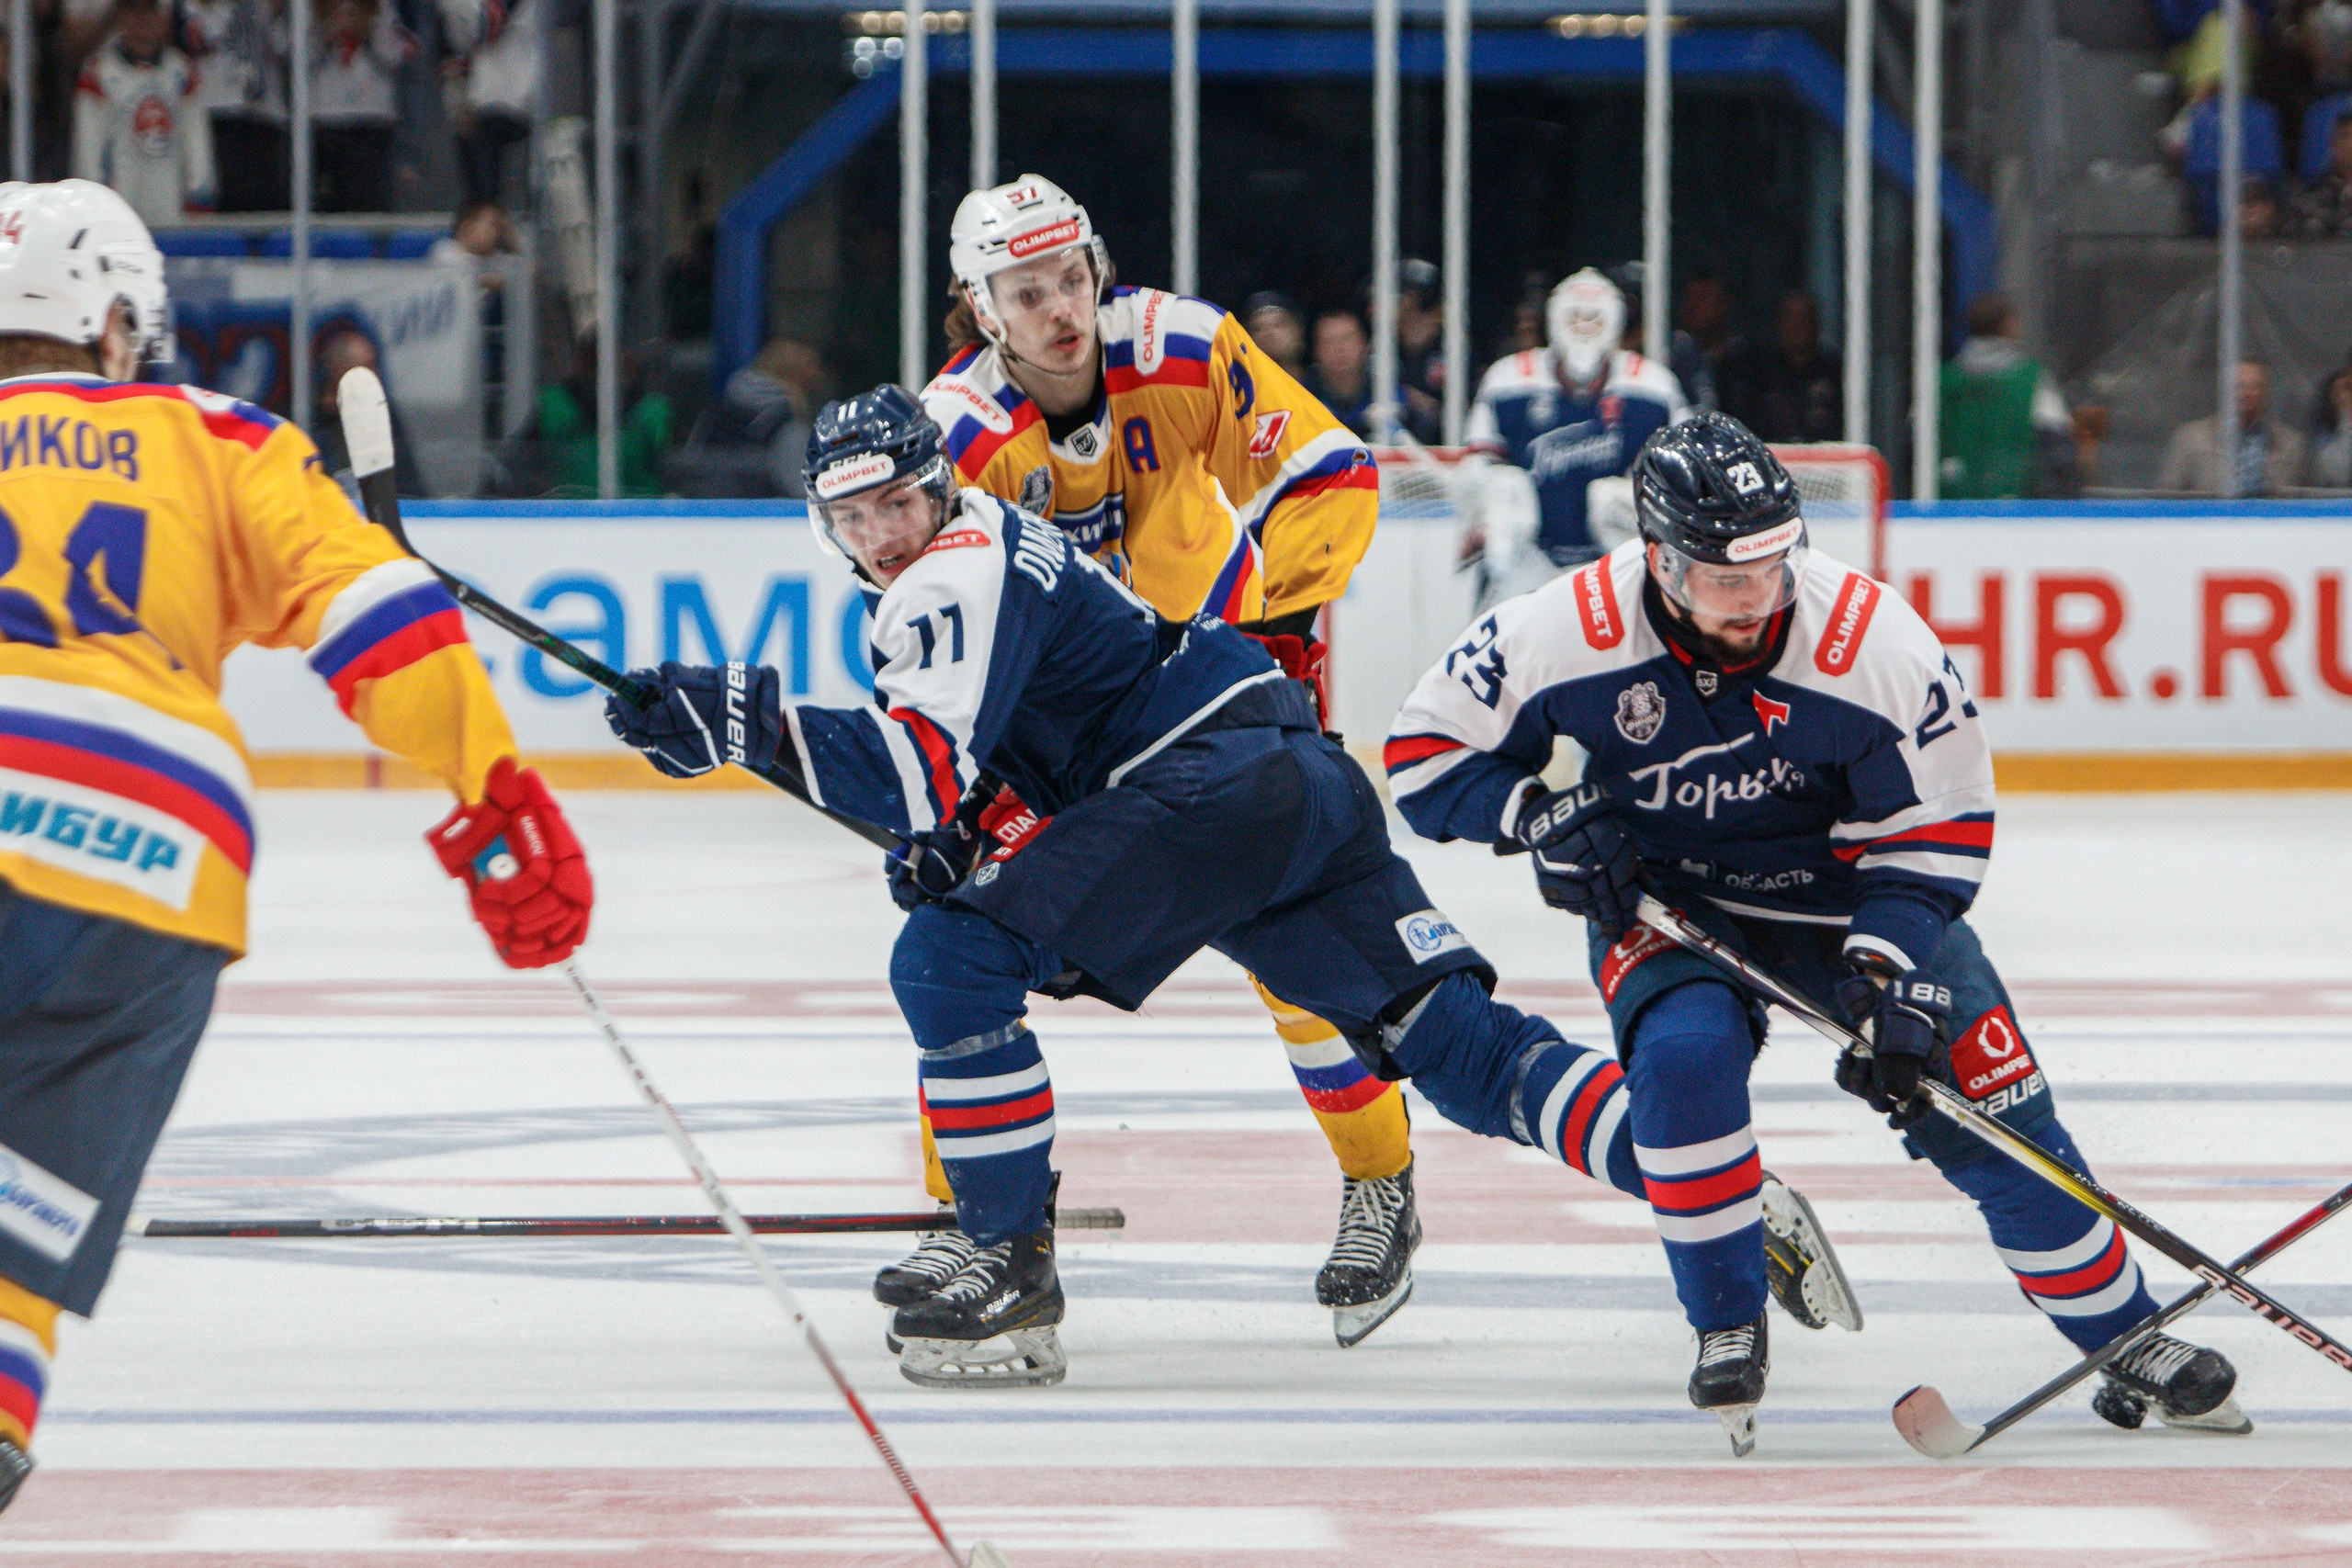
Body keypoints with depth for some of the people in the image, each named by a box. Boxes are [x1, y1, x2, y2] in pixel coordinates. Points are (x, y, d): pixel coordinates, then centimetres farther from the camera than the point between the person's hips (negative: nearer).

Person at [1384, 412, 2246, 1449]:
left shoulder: (1875, 643, -25)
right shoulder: (1570, 634, -24)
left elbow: (1938, 826, -14)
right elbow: (1429, 748, -11)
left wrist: (1889, 969, -26)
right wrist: (1539, 816, -27)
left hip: (1851, 894, 0)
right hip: (1663, 898, 0)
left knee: (1991, 1110, -8)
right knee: (1685, 1052, -30)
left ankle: (2127, 1338, 9)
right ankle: (1728, 1326, -11)